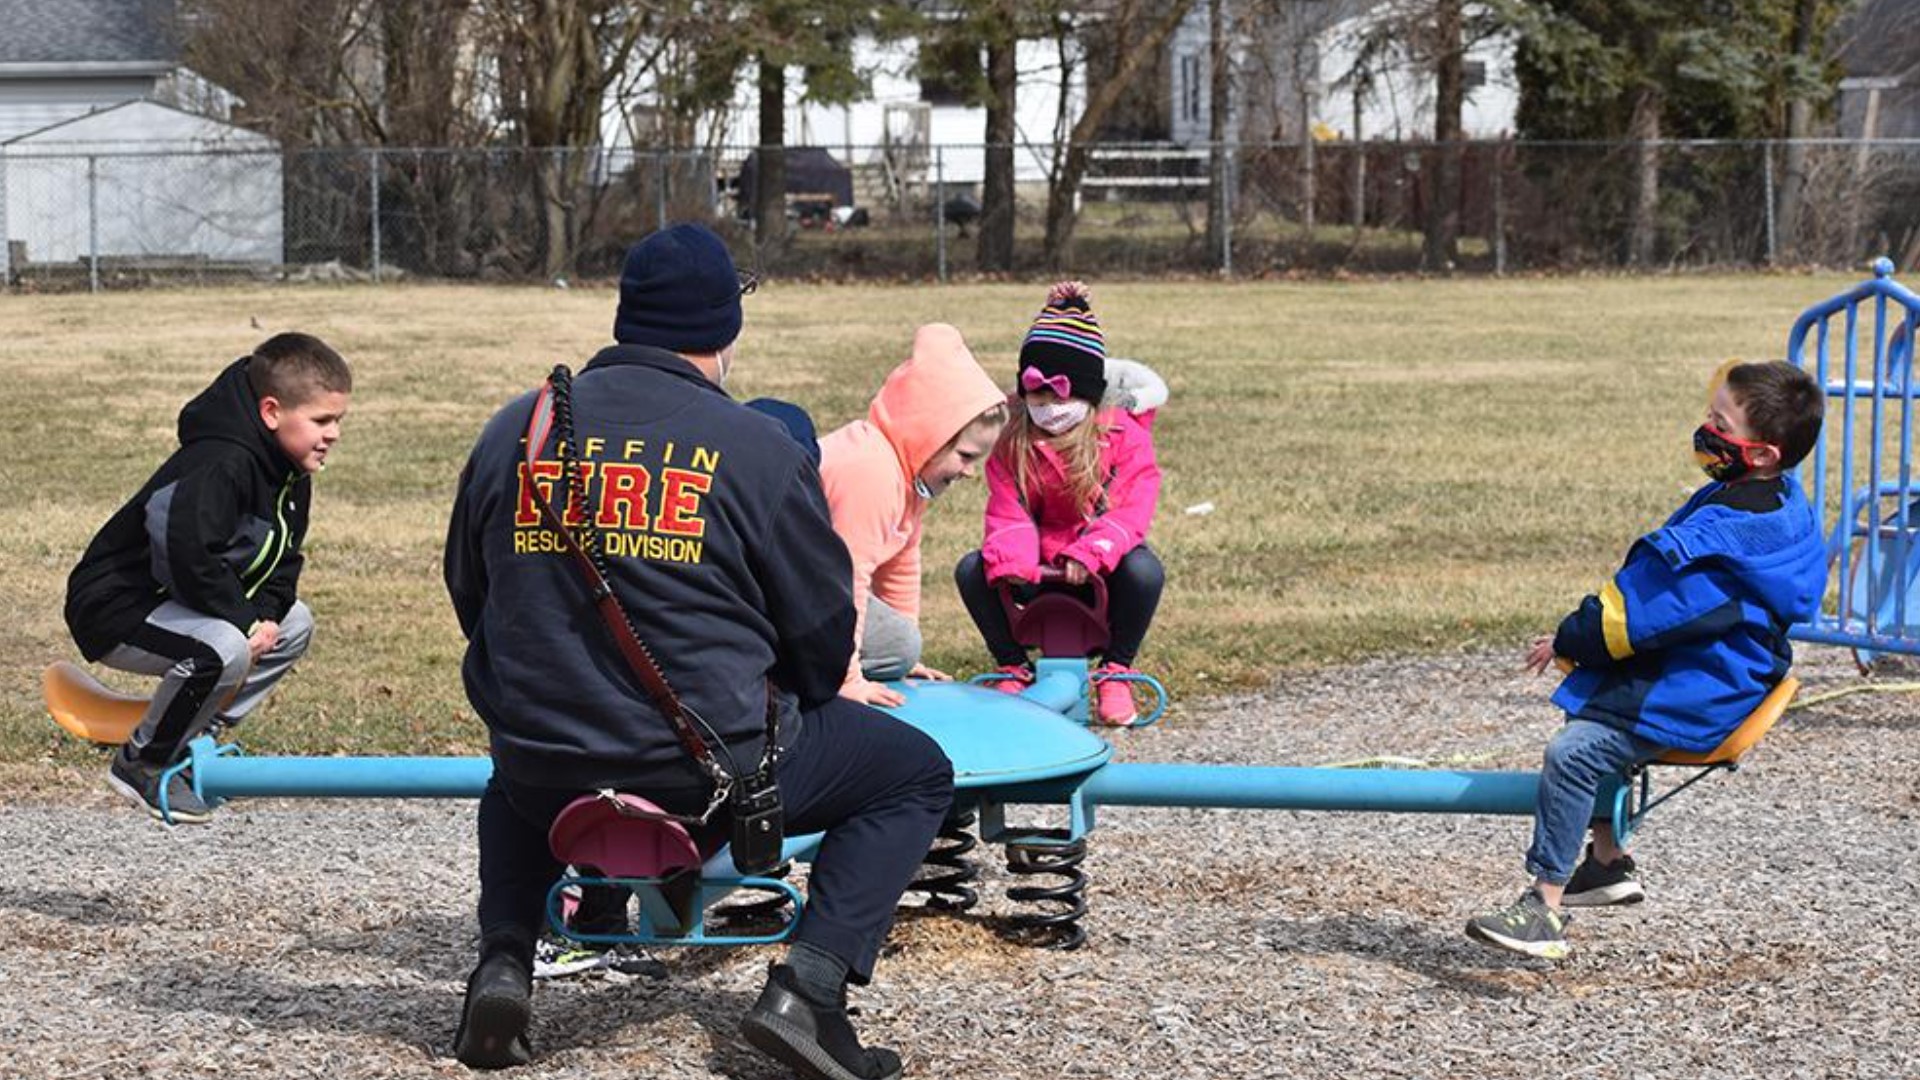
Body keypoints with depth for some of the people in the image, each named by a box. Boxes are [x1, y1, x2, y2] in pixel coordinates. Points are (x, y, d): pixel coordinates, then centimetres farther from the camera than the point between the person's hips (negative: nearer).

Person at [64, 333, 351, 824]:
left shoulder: (291, 476, 4)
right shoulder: (219, 466, -28)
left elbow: (283, 558, 11)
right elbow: (189, 554, -39)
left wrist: (266, 612, -10)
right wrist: (242, 619, -26)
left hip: (173, 601, 10)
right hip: (114, 610, -10)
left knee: (295, 623, 9)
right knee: (224, 648, -33)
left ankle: (193, 740, 13)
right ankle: (141, 763, -10)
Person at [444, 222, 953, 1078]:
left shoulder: (514, 431, 3)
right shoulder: (757, 448, -9)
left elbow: (469, 595, 14)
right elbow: (824, 632, -1)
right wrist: (791, 706, 22)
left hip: (545, 780, 4)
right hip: (710, 775, -4)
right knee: (916, 772, 14)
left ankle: (504, 962, 15)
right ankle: (807, 988, -2)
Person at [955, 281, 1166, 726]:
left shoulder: (1125, 435, -11)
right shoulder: (1012, 442, -2)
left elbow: (1130, 513, -20)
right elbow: (1008, 514, -10)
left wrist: (1089, 554, -39)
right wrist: (1011, 564, -33)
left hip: (1103, 563, -3)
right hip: (1040, 567, 3)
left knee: (1144, 570, -37)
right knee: (973, 570, -24)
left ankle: (1115, 673, -16)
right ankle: (1013, 668, -6)